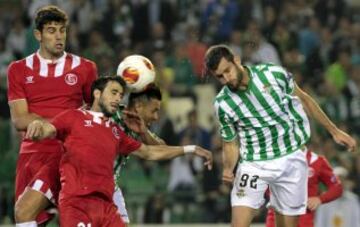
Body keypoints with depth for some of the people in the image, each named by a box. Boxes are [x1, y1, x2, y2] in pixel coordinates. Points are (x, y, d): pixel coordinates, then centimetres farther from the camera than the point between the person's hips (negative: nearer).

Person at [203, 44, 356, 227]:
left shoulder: (274, 74, -10)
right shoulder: (222, 104, -8)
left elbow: (303, 99, 6)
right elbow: (231, 142, 4)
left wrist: (334, 131, 13)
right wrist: (228, 169, -17)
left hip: (291, 159, 1)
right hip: (254, 164, 0)